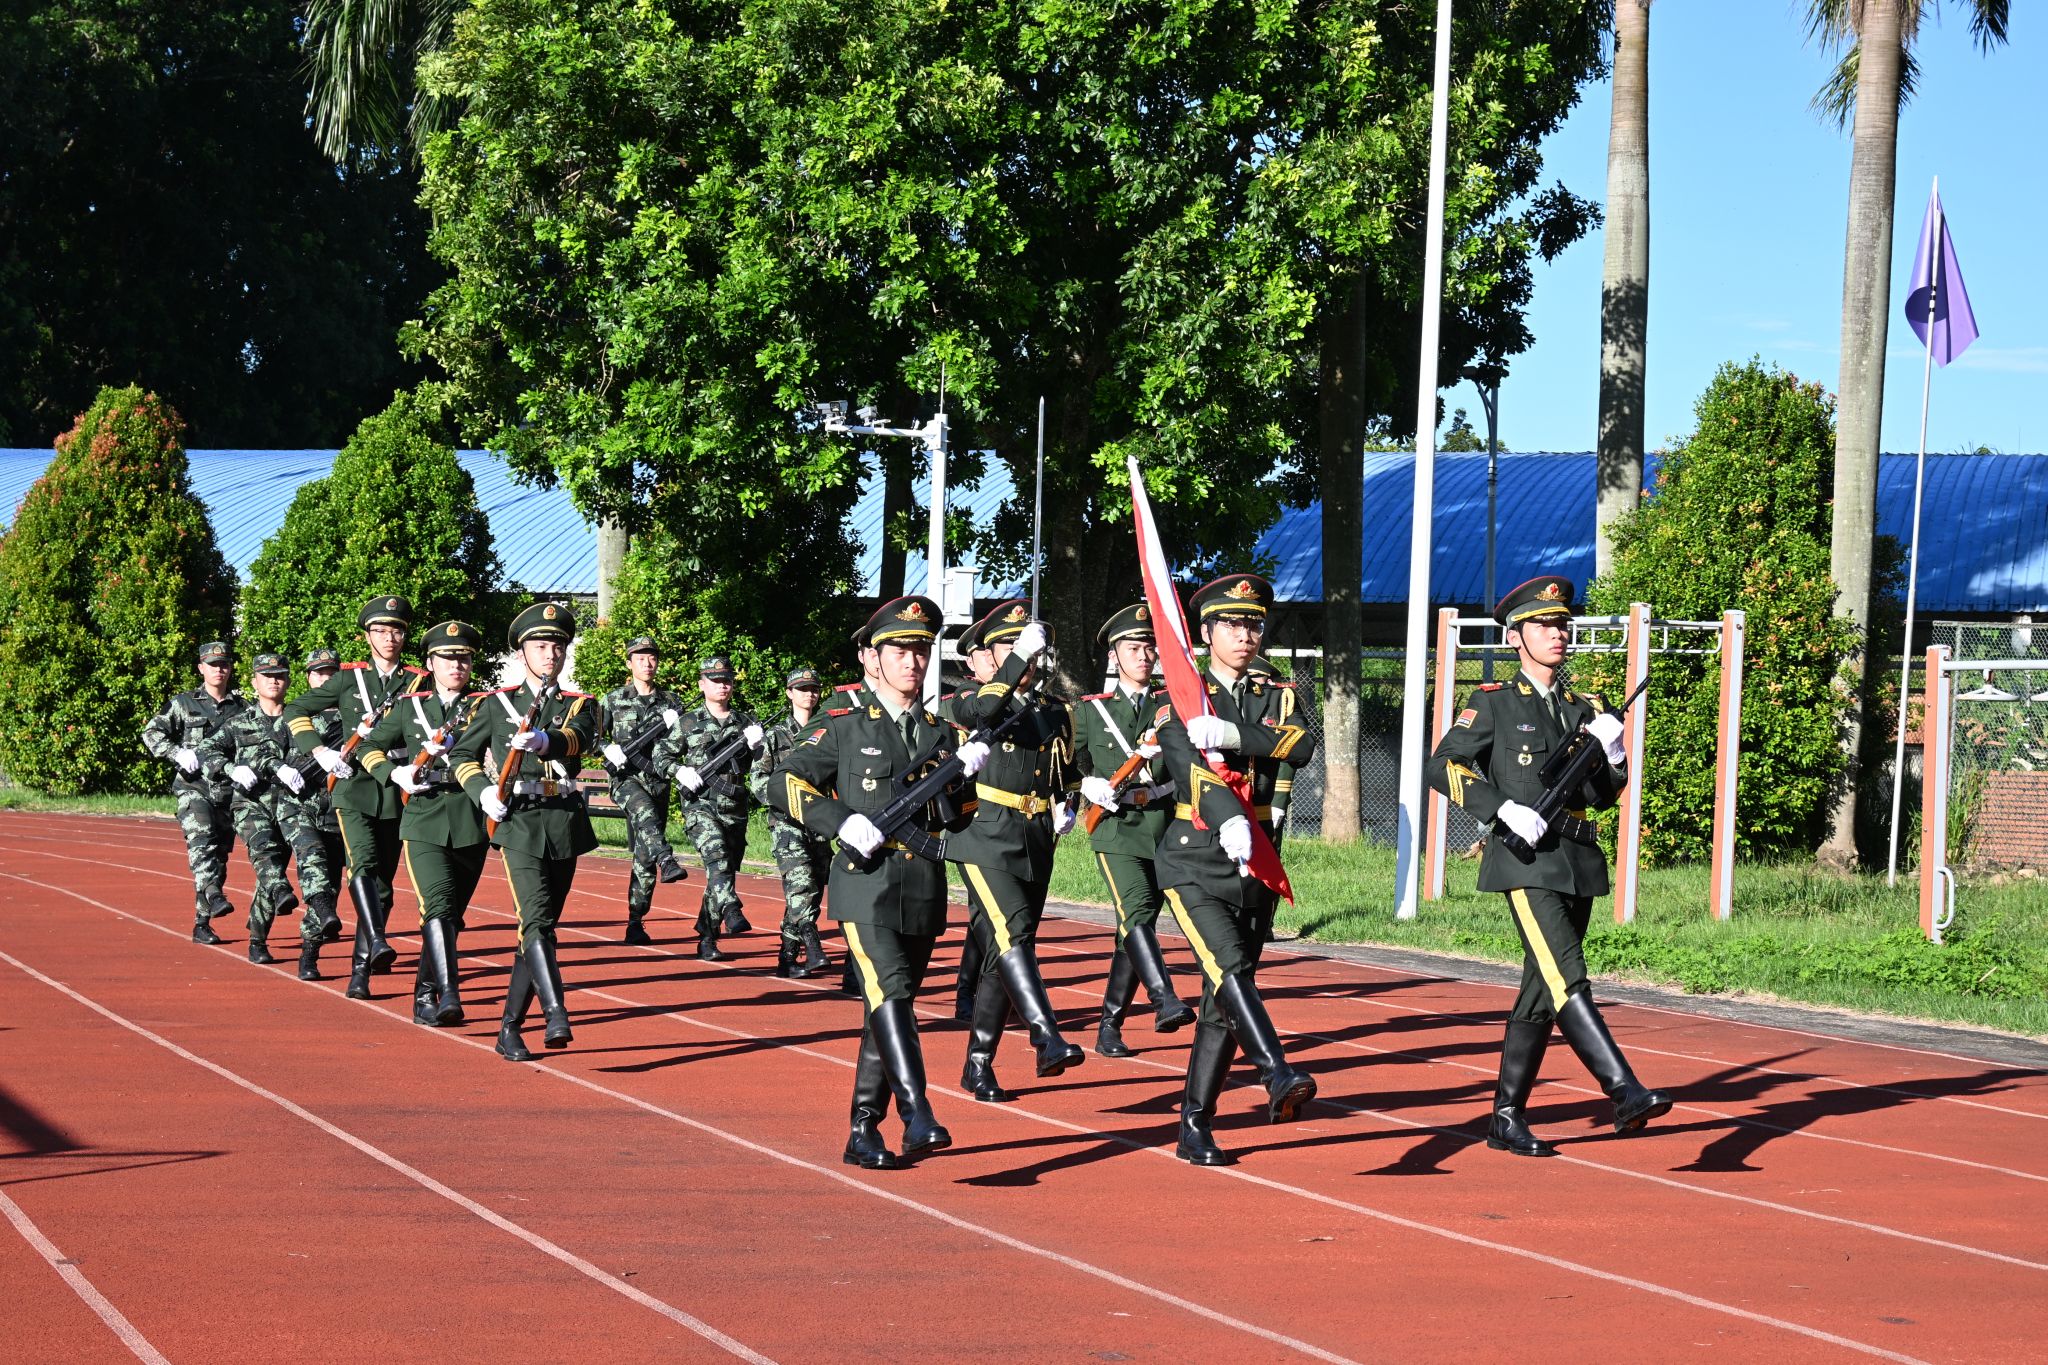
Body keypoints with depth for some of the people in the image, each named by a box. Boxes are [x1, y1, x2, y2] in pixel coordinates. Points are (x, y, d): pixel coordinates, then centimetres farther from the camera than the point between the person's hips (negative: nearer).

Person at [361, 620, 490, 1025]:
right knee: (438, 905, -19)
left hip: (470, 824, 2)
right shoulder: (408, 706, 10)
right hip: (424, 821, -2)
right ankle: (448, 994, -29)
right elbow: (371, 748, 15)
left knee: (452, 915, 9)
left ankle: (425, 995, 24)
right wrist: (396, 774, -6)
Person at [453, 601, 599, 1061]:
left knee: (539, 927, 8)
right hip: (519, 822, -3)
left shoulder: (579, 706, 10)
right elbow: (462, 754, 16)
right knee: (536, 921, -20)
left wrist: (544, 741, -36)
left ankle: (510, 1029, 17)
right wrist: (483, 791, -4)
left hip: (566, 825, 3)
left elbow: (578, 739, -14)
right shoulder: (495, 704, 8)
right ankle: (558, 1017, -34)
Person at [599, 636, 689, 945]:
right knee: (645, 813, -38)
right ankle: (667, 861, -59)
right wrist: (609, 749, -10)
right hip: (626, 777, -3)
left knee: (644, 855, 1)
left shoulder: (671, 701, 12)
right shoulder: (614, 700, 8)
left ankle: (635, 922, 6)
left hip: (657, 778, 3)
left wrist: (676, 724, -13)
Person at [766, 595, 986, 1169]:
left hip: (923, 892, 5)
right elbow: (783, 784, -2)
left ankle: (864, 1132, 15)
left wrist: (965, 773, -5)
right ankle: (919, 1118, -33)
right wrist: (843, 821, -14)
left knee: (888, 1008, 9)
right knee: (890, 993, -22)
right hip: (867, 885, -5)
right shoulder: (843, 726, 2)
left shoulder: (940, 732, 15)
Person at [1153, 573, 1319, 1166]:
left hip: (1255, 863, 4)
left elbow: (1302, 747, -12)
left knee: (1223, 1000, 6)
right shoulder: (1182, 699, -1)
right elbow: (1191, 765, -20)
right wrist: (1229, 820, -39)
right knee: (1231, 970, -26)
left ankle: (1195, 1127, 12)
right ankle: (1279, 1078, -40)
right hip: (1195, 861, -4)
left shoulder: (1277, 698, 11)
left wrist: (1234, 733, -28)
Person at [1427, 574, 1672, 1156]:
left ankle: (1507, 1117, 14)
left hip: (1578, 862, 6)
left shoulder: (1586, 709, 17)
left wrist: (1612, 752, -4)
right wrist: (1505, 809, -17)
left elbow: (1603, 795, 16)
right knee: (1567, 978, -19)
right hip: (1526, 861, -6)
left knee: (1542, 990, 8)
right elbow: (1445, 766, -6)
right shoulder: (1494, 703, 1)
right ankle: (1626, 1094, -29)